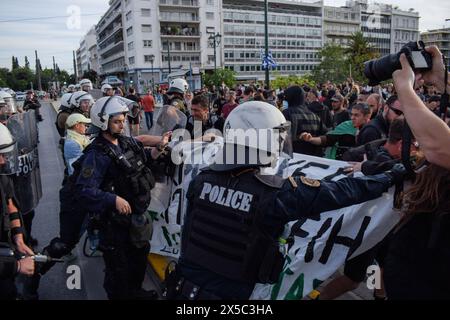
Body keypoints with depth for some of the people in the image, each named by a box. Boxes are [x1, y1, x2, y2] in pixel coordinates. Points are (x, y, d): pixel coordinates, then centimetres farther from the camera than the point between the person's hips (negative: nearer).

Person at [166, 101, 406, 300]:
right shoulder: (275, 192, -22)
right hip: (229, 293, -4)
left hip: (184, 286, 5)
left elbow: (187, 235, 6)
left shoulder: (202, 179, -8)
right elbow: (343, 191, -14)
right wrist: (391, 176, 0)